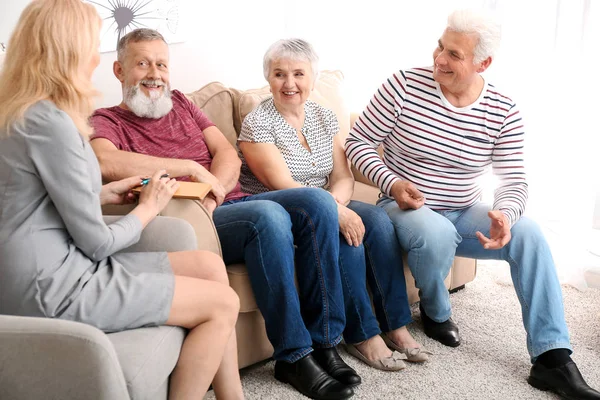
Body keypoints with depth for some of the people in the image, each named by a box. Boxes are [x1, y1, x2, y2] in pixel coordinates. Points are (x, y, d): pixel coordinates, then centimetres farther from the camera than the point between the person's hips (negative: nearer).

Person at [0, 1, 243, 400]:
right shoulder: (51, 122, -20)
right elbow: (98, 243, -16)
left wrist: (103, 194, 11)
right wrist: (149, 207, 0)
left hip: (54, 270, 10)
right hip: (55, 290, -10)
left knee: (210, 266, 8)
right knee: (222, 303, -5)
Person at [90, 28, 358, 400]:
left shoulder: (180, 103, 22)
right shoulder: (106, 121, 5)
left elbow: (229, 156, 11)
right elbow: (106, 163, -21)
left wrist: (210, 198, -10)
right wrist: (191, 168, -15)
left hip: (233, 201, 6)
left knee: (317, 202, -17)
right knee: (268, 215, -32)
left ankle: (325, 341, -12)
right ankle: (294, 356, -20)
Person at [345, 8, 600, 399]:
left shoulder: (503, 111, -5)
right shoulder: (404, 85, -13)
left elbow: (514, 180, -5)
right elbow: (358, 141, -7)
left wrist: (504, 214, -28)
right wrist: (391, 183, -23)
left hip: (465, 213, 3)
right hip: (407, 208, -3)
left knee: (528, 233, -21)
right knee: (438, 235, -36)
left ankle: (552, 359, -14)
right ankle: (436, 312, -1)